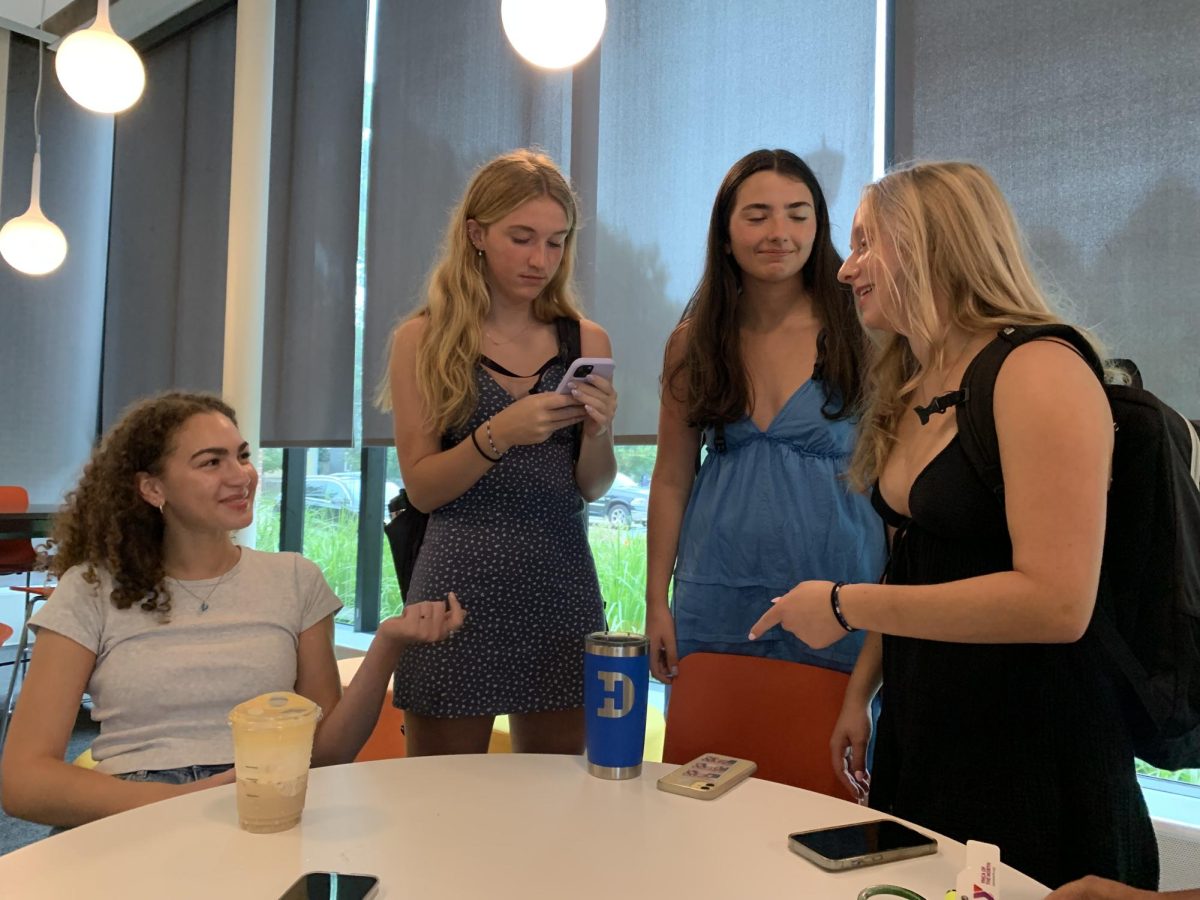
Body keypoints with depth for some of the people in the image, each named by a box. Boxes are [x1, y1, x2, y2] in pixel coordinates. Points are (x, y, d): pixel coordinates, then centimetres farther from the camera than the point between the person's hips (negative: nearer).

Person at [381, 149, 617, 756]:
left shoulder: (586, 341, 5)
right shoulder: (423, 340, 0)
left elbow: (593, 489, 8)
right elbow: (422, 488, -4)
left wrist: (597, 430, -13)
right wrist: (499, 435, -19)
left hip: (561, 585, 2)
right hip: (459, 587, -2)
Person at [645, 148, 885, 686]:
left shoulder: (860, 335, -4)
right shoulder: (692, 343, 4)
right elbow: (671, 479, 7)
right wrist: (656, 602, 5)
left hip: (833, 600, -2)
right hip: (716, 598, 3)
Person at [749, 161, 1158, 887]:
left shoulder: (1040, 372, -18)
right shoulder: (911, 390, 7)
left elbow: (1056, 602, -26)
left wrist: (846, 606, -21)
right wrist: (861, 690, 11)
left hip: (1035, 756, -7)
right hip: (916, 733, 8)